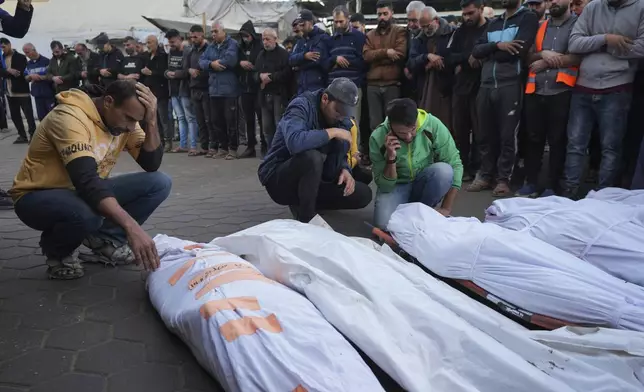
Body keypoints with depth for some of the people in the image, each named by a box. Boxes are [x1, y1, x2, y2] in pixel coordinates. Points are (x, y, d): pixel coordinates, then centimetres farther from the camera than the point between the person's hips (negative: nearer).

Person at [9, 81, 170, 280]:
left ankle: (105, 240, 1)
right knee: (87, 214, -42)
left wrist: (151, 121, -24)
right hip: (38, 197, -6)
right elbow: (86, 182, -41)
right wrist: (131, 226, -50)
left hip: (86, 190, 7)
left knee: (160, 183, -12)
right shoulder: (70, 118, -30)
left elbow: (152, 165, -10)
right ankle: (57, 251, -5)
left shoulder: (123, 120, -6)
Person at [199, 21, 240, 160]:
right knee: (216, 120, 11)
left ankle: (232, 148, 8)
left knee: (230, 120, -2)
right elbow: (201, 61, 6)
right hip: (214, 89, 7)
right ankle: (223, 147, 23)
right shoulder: (211, 47, 16)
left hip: (229, 89, -7)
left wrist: (216, 62, -7)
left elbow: (230, 59, -23)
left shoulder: (232, 44, -6)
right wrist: (211, 64, -14)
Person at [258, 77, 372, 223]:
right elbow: (294, 142, -41)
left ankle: (301, 203, 8)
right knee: (312, 157, -38)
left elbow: (340, 155, 7)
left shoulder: (342, 119, 1)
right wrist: (332, 132, -30)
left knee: (363, 194, -5)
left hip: (312, 181, 7)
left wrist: (345, 170, -16)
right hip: (278, 179, -7)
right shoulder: (301, 106, -20)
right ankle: (306, 217, -16)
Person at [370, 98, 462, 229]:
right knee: (384, 223, -31)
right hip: (396, 186, -1)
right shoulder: (378, 138, -21)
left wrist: (446, 209, -19)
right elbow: (384, 186, -16)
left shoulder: (433, 125, -22)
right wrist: (391, 159, -34)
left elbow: (455, 165, -16)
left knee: (444, 170, -32)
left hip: (425, 185, 2)